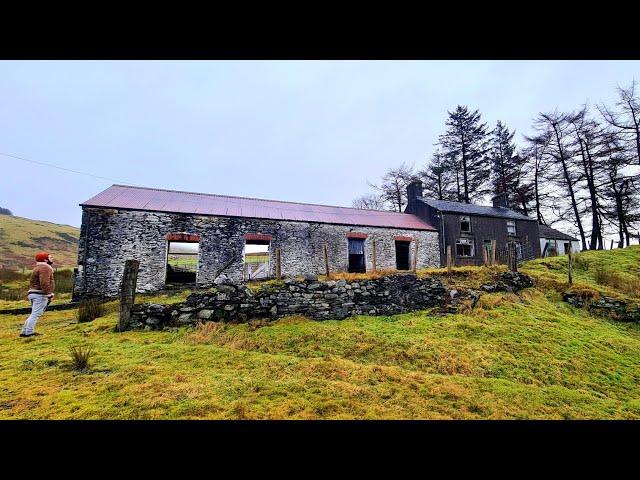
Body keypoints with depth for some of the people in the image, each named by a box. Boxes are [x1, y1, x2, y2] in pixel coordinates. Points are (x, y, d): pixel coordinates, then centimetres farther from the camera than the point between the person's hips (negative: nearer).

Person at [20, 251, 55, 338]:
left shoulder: (39, 268, 22)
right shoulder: (44, 268, -12)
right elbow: (44, 283, -25)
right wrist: (49, 294, -24)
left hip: (34, 293, 11)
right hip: (40, 294, -11)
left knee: (34, 314, 17)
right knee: (36, 314, -8)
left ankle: (24, 331, 20)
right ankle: (29, 332, -7)